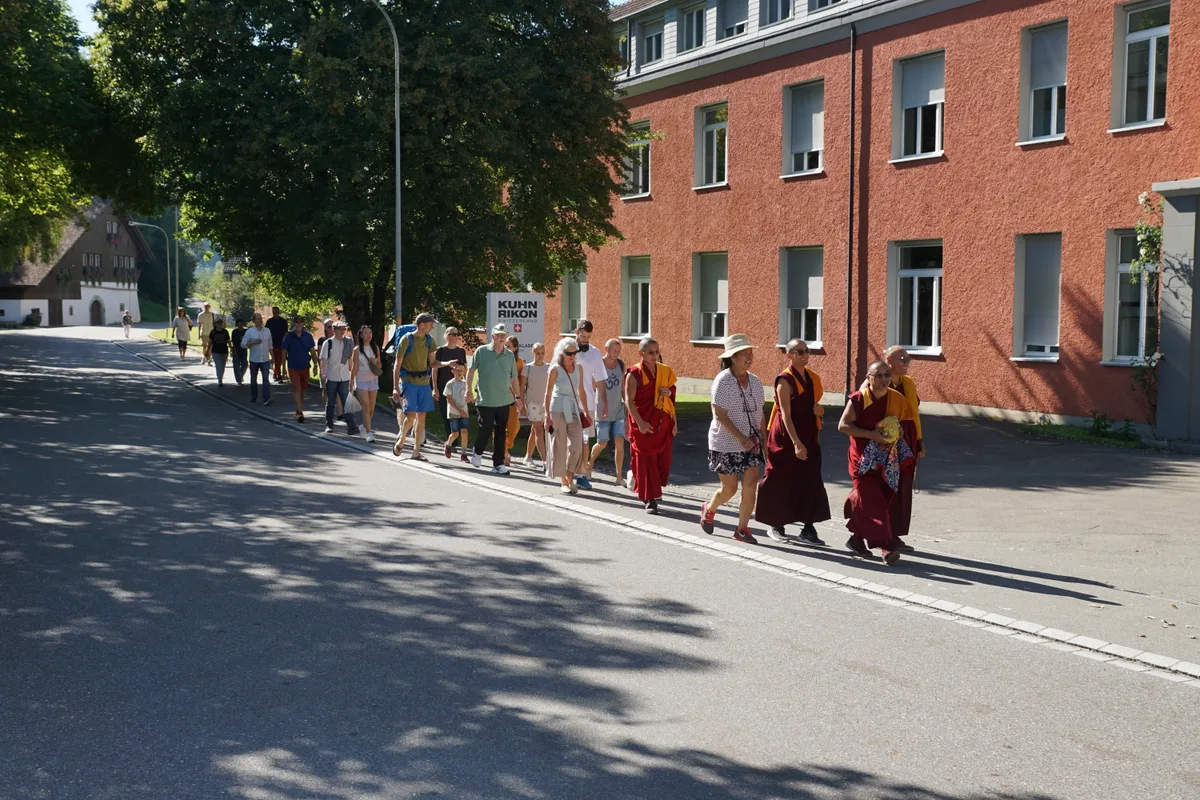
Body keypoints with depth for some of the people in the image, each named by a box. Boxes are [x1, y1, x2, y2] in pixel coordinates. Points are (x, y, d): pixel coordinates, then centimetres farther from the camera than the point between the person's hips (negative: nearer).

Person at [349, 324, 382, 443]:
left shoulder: (375, 348, 7)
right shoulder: (357, 350, -3)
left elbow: (380, 364, 15)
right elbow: (354, 367, -1)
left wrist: (376, 363, -9)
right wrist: (351, 383, -2)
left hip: (373, 380, 4)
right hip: (361, 381, -4)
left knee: (371, 408, 8)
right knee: (366, 407, -11)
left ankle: (365, 426, 31)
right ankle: (369, 433, -12)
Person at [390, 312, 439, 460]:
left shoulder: (429, 340, 8)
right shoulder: (406, 339, -8)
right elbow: (397, 365, -7)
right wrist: (396, 388, -12)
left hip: (424, 382, 5)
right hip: (408, 381, -5)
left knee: (421, 416, 4)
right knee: (411, 415, -13)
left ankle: (416, 452, 10)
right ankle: (401, 440, 14)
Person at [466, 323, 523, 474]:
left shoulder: (510, 355, 8)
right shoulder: (481, 351, -2)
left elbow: (513, 378, 14)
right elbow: (471, 371, 3)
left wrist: (518, 397, 13)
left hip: (504, 401, 3)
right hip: (485, 400, -3)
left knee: (500, 433, 4)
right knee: (486, 429, -4)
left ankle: (498, 464, 10)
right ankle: (477, 453, 24)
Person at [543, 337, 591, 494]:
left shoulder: (579, 368, 8)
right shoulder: (555, 369, -6)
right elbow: (548, 394, -5)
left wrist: (585, 411, 13)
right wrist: (547, 416, -9)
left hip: (574, 410, 4)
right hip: (558, 410, -4)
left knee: (577, 446, -4)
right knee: (560, 447, 2)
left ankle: (570, 478, 12)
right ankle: (564, 483, 10)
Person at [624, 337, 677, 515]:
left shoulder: (665, 371, 10)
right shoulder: (634, 373, -6)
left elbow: (671, 400, 20)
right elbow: (629, 400, -11)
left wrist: (669, 392, -3)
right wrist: (639, 422, -20)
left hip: (663, 422, 5)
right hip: (643, 424, -5)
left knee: (663, 459, 6)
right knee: (646, 460, -2)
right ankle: (650, 500, 4)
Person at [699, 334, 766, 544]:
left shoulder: (755, 381, 6)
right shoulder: (723, 381, -13)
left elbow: (759, 413, 13)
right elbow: (719, 415, -17)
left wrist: (763, 438, 9)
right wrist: (740, 437, -23)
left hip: (751, 443, 5)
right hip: (726, 444, -5)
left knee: (750, 486, -3)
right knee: (729, 489, 1)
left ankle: (742, 529, 9)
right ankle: (708, 510, 32)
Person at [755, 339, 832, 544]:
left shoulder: (812, 377, 9)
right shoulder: (785, 380, -13)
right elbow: (786, 415, -18)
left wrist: (818, 410, -2)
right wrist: (796, 443, -26)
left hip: (809, 435, 6)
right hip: (786, 437, -6)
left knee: (810, 482, 3)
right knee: (782, 482, 3)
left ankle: (808, 528, 7)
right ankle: (776, 526, 17)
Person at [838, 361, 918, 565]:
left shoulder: (897, 399, 4)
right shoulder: (859, 399, -10)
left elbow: (905, 420, 20)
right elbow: (843, 425, -11)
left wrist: (896, 433, 1)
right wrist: (871, 435, -18)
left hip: (887, 460, 5)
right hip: (863, 458, -5)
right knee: (873, 503, -11)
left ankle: (857, 538, 26)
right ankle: (886, 546, -12)